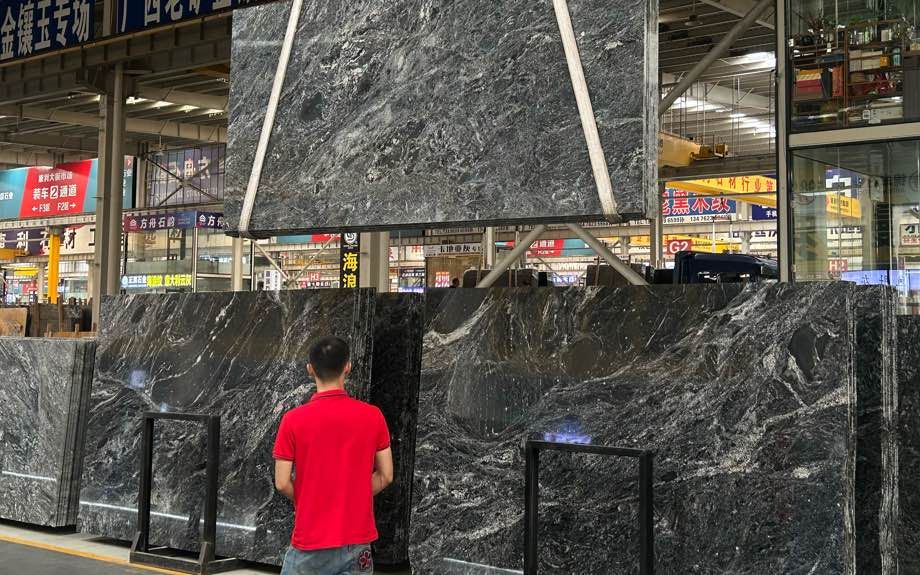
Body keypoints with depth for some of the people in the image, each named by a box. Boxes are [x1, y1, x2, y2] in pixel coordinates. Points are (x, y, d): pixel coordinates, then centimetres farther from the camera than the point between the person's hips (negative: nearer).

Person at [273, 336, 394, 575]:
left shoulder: (294, 419, -10)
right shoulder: (373, 416, -4)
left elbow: (282, 483, -7)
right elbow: (386, 475, 1)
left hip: (311, 542, -2)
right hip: (358, 540, 2)